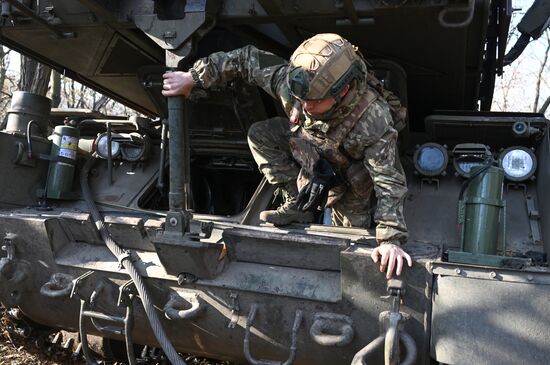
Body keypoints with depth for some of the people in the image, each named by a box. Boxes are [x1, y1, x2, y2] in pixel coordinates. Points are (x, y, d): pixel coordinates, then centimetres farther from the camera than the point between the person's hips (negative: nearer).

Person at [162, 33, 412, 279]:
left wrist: (390, 239, -50)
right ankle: (297, 205, -7)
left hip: (349, 174, -3)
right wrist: (193, 77, -20)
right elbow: (246, 58, -22)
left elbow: (390, 181, -42)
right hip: (307, 151, 4)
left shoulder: (374, 120, -44)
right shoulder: (290, 82, -35)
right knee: (259, 136, -15)